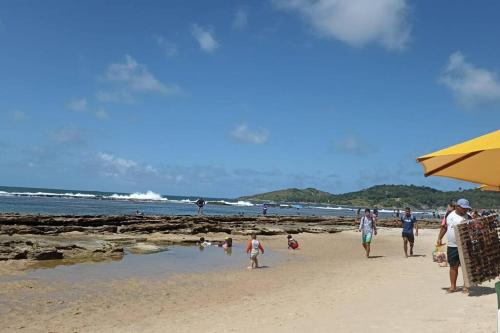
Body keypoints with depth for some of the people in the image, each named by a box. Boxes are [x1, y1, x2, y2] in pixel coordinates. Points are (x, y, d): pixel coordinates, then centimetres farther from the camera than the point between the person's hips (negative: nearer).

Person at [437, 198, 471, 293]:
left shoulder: (467, 217, -5)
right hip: (452, 246, 3)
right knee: (453, 266, 11)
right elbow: (444, 227, 13)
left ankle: (466, 286, 13)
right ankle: (453, 286, 20)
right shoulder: (449, 215, 6)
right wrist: (439, 238, 8)